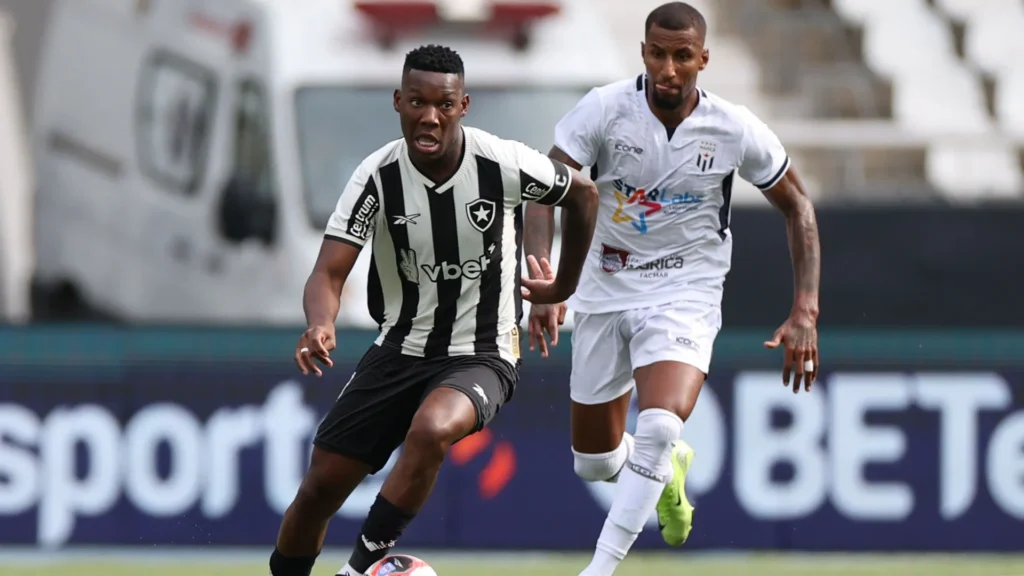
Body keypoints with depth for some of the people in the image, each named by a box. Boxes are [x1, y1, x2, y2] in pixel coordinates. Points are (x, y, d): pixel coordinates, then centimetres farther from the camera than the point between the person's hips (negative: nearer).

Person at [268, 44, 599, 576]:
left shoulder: (505, 164, -16)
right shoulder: (378, 176, -13)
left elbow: (582, 194, 5)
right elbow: (329, 273, -17)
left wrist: (564, 287, 14)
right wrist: (320, 326, -40)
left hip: (481, 355, -3)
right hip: (401, 349, 3)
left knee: (430, 430, -35)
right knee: (320, 487, 0)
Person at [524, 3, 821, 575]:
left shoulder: (736, 130, -13)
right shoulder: (605, 109, -16)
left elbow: (797, 205, 1)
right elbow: (544, 191, -20)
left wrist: (806, 313, -6)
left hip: (685, 296, -2)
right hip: (605, 290, 2)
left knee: (661, 427, -29)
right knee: (595, 461, 12)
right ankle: (667, 467, 48)